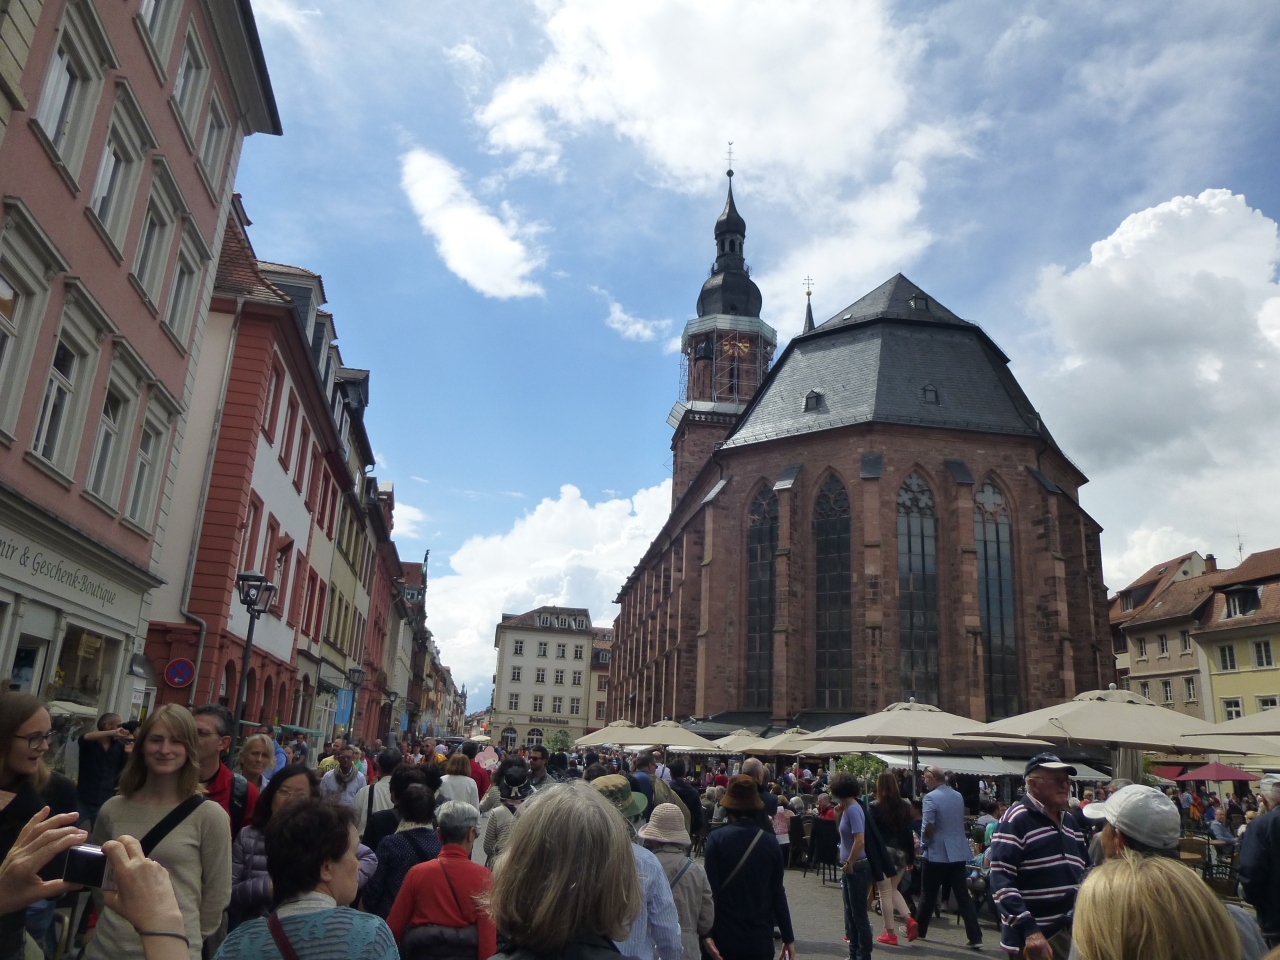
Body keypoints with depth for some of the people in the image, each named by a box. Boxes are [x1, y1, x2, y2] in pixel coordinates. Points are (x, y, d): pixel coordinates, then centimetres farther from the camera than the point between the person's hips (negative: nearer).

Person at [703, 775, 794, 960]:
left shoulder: (717, 839, -10)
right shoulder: (770, 841, -1)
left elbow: (711, 890, -13)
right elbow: (777, 893, 2)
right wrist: (788, 937, 9)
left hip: (726, 934, -3)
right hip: (761, 936, 3)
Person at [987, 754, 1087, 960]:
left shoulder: (1069, 821, 11)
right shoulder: (1015, 821, -16)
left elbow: (1083, 872, 20)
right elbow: (1001, 882, -21)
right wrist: (1029, 931, -27)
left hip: (1070, 938, 8)